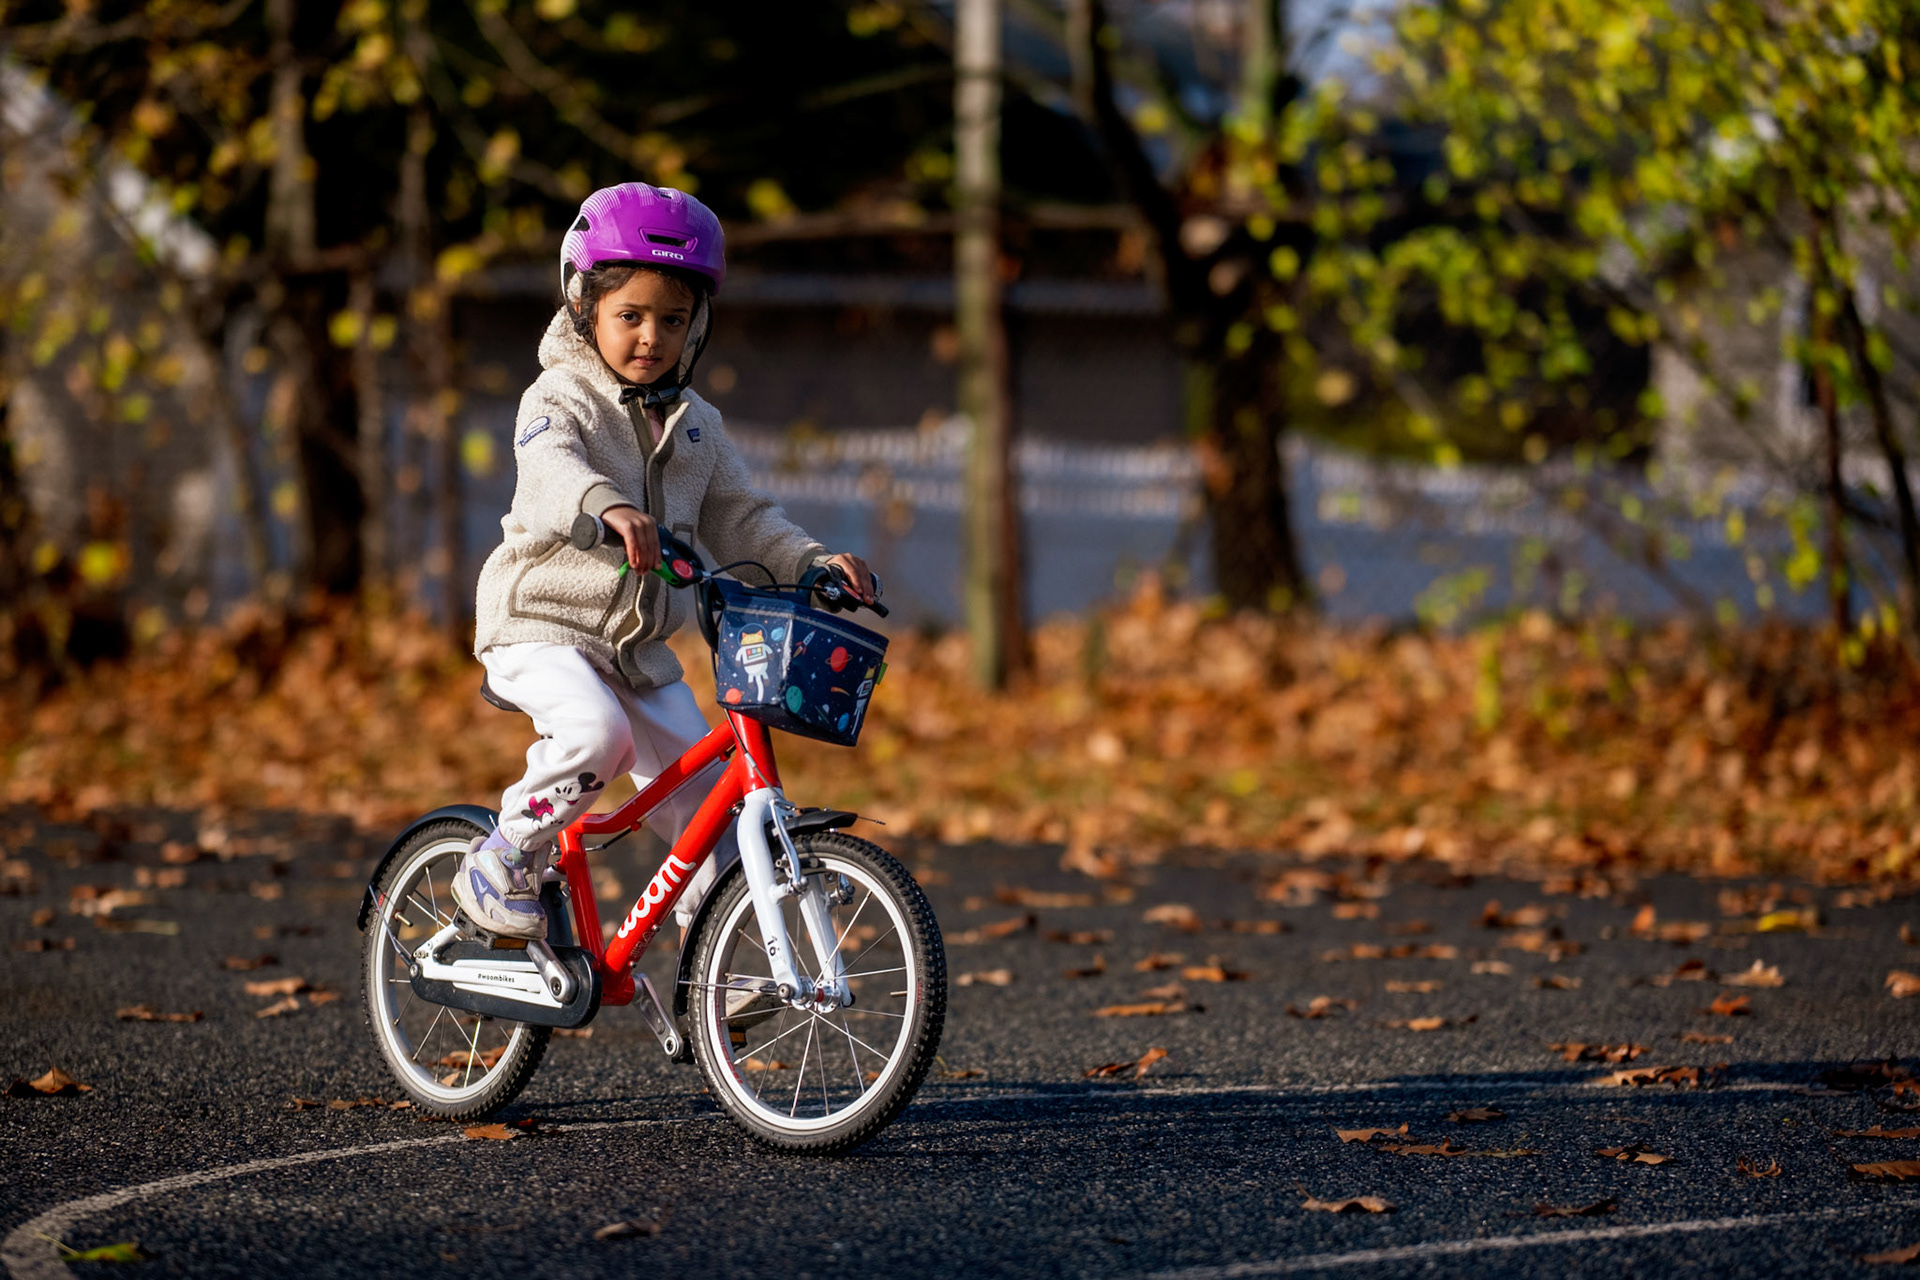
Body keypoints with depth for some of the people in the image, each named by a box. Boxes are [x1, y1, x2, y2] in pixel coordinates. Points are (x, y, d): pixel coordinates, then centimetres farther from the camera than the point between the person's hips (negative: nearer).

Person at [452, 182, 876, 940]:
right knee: (596, 733, -33)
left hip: (639, 648, 6)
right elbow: (549, 468, -30)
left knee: (700, 791, -1)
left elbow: (740, 520, 11)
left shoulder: (695, 425, 11)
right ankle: (502, 862, -13)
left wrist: (815, 563, -7)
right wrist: (605, 508, -53)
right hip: (541, 625, -6)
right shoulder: (563, 396, -8)